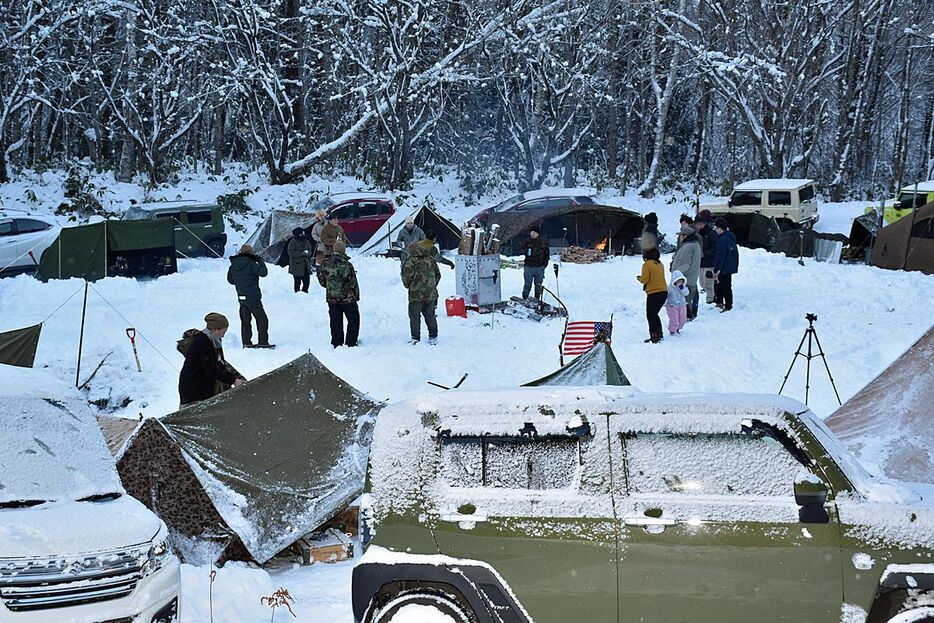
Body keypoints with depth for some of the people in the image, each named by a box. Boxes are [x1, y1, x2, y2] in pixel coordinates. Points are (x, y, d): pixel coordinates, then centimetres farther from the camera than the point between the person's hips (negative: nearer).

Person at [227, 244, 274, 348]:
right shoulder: (250, 264, -16)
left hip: (241, 298, 7)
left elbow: (230, 280, 16)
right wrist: (261, 262, -3)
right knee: (262, 319, 1)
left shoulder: (233, 265, 5)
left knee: (245, 320, 15)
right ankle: (263, 342, -2)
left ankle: (246, 342, 16)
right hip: (253, 297, -7)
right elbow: (263, 272, -17)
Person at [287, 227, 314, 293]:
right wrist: (302, 253, -17)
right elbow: (291, 252, -11)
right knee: (297, 281, -5)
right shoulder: (293, 242, -5)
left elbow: (310, 251, 17)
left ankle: (304, 291, 17)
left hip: (306, 265, 5)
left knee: (307, 280, 1)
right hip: (297, 265, -5)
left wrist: (308, 253, -8)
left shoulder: (306, 241, 12)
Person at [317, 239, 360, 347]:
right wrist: (356, 296, 3)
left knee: (336, 322, 12)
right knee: (353, 320, 12)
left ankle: (337, 344, 15)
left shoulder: (325, 263, -5)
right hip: (348, 298, -4)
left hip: (331, 298, 4)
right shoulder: (346, 264, -19)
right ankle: (350, 343, 11)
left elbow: (322, 281, 5)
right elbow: (353, 283, -12)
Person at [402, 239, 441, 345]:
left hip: (416, 294, -6)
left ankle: (415, 338, 3)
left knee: (414, 316, 3)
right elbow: (438, 275, 13)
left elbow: (406, 276, -15)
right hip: (431, 294, 6)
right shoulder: (431, 260, 7)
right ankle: (433, 337, 18)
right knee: (430, 315, 15)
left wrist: (407, 285, 5)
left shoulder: (411, 261, -13)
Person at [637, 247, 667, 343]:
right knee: (654, 314, 20)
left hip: (653, 293, -7)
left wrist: (639, 278, 8)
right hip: (664, 292, 7)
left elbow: (644, 280, -12)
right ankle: (659, 334, 20)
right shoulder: (660, 264, 14)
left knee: (650, 315, 2)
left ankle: (654, 336, -4)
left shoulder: (647, 265, -8)